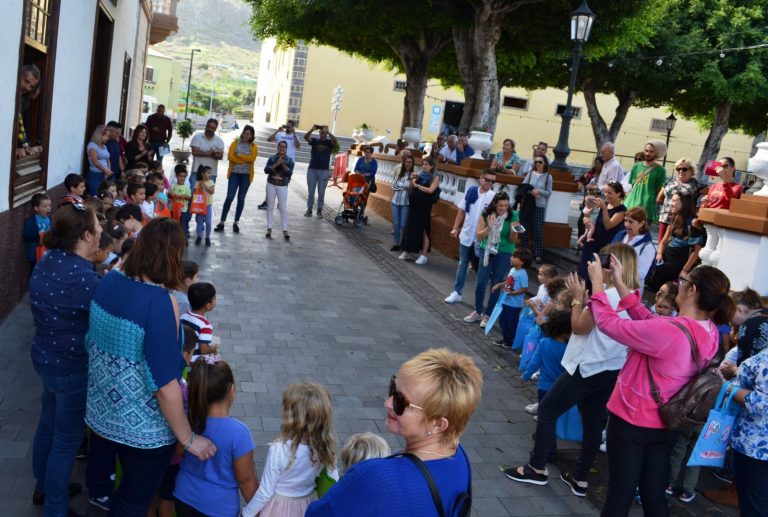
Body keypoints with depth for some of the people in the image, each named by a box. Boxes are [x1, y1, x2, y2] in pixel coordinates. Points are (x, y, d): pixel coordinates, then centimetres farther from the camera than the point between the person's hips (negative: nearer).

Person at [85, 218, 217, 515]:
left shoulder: (108, 282, -7)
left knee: (126, 487, 30)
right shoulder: (161, 303, -29)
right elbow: (164, 385, -27)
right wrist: (188, 438, -15)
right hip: (144, 425, -7)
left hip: (106, 410, 7)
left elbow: (92, 342, 8)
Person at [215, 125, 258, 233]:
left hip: (246, 175, 1)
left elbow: (252, 158, -12)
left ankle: (235, 223, 18)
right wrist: (245, 160, -12)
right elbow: (230, 156, -8)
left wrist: (239, 155, -12)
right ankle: (222, 222, -2)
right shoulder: (235, 143, 4)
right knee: (229, 197, -6)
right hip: (234, 173, -1)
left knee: (241, 199, 7)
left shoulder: (253, 146, 4)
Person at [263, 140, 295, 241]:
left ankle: (285, 231, -1)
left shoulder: (289, 160, -2)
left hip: (283, 186, -1)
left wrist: (283, 164, -21)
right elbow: (266, 170, -11)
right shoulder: (272, 158, 0)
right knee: (270, 206, 6)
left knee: (283, 208, -3)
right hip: (271, 185, 1)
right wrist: (277, 164, -18)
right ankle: (269, 228, 12)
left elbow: (290, 173, -12)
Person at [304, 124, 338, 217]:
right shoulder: (314, 140, 5)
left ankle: (319, 210, 10)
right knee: (311, 191, 6)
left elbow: (335, 141, -19)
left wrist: (328, 132, -28)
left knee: (321, 192, 3)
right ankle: (309, 209, 11)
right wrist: (312, 129, -27)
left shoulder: (329, 143, 2)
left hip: (324, 171, -1)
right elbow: (306, 137, -11)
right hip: (312, 169, 1)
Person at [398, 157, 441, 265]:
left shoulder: (435, 177, -4)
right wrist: (412, 180, -7)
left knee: (423, 230, -2)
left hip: (424, 207, -5)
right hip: (414, 205, 5)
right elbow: (410, 188, 12)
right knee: (410, 228, 9)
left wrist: (417, 185, -10)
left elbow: (430, 190, -17)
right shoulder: (420, 175, 10)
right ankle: (407, 252, 19)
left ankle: (424, 255, 1)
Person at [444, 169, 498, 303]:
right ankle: (456, 292, 22)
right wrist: (455, 228, 6)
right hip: (466, 235, 3)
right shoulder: (471, 191, -2)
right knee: (462, 265, 13)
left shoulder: (494, 197, -13)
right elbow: (462, 210, 6)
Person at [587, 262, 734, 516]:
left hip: (632, 421, -7)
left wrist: (597, 282, -6)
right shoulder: (710, 333, -5)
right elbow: (649, 322, 3)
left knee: (620, 496, 8)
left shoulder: (667, 331, -31)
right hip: (665, 425, 7)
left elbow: (608, 323, -20)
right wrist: (620, 284, 2)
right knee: (654, 496, 20)